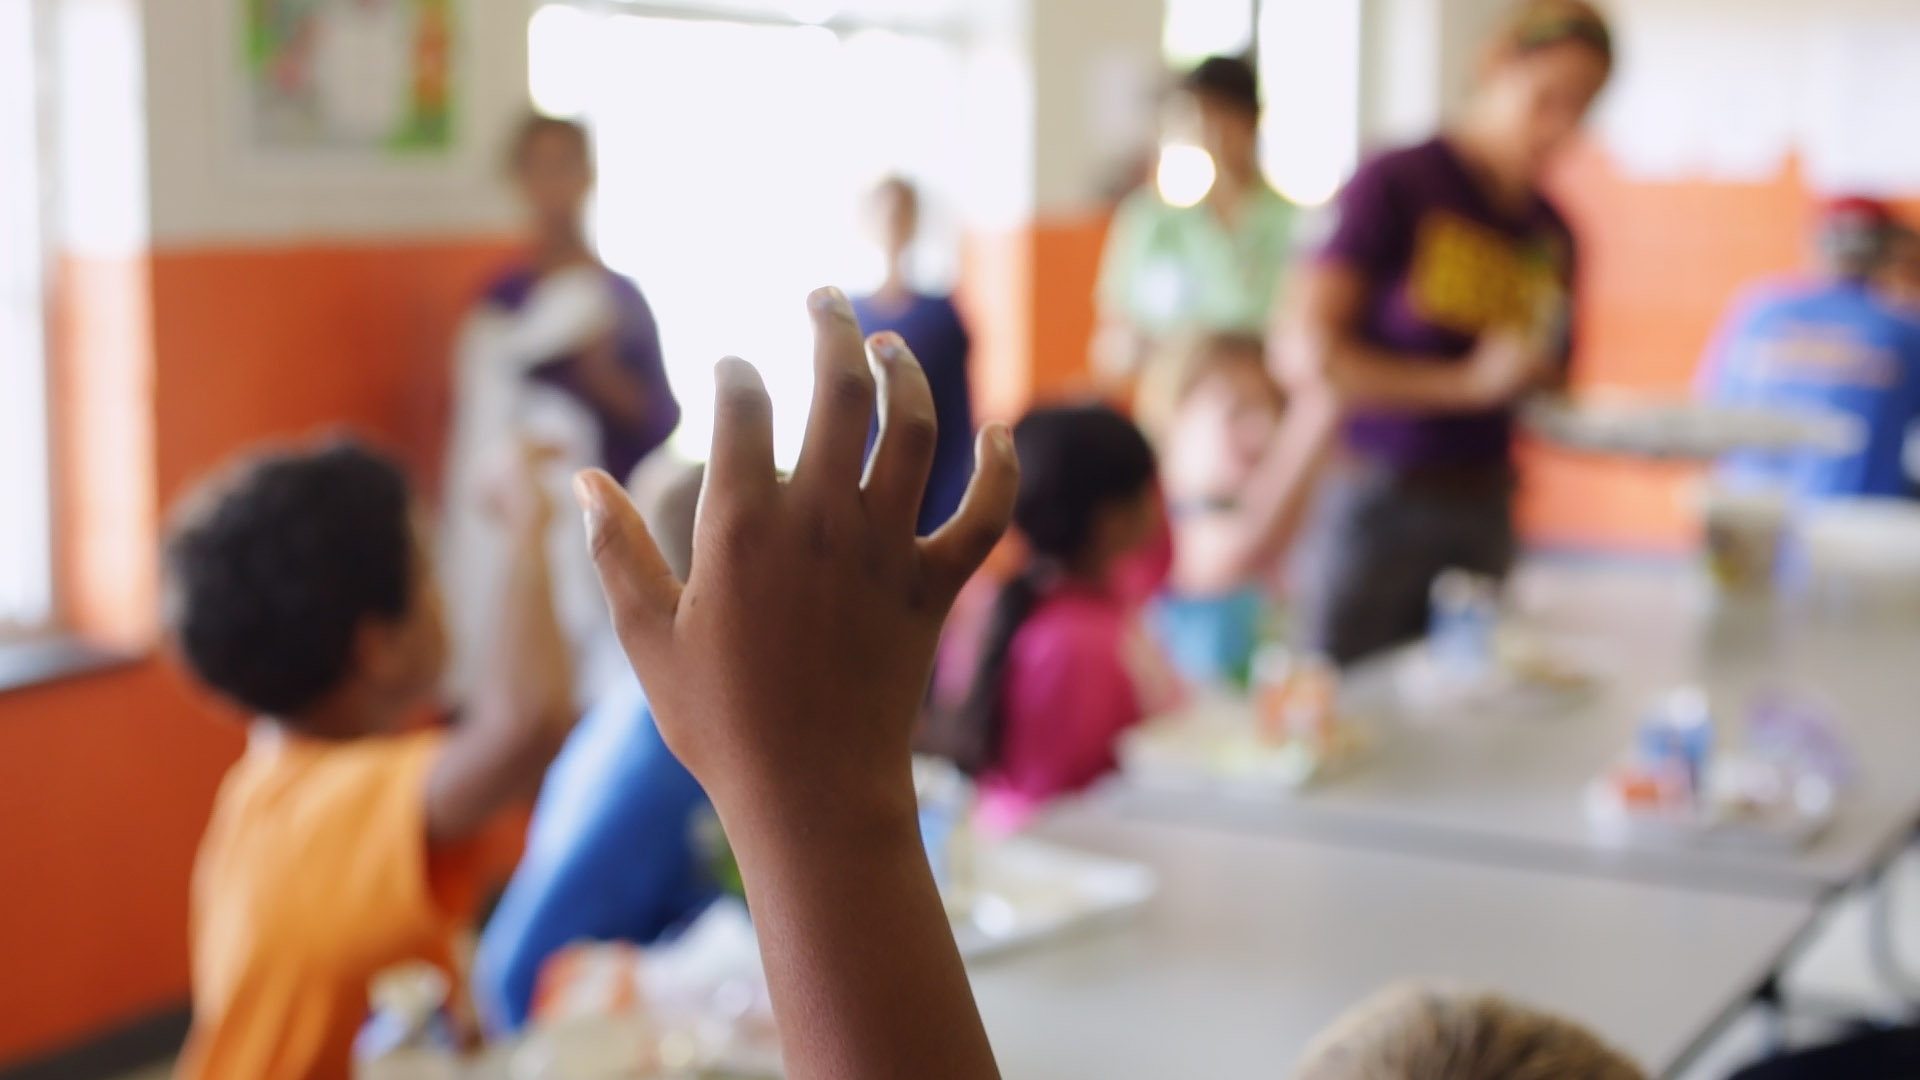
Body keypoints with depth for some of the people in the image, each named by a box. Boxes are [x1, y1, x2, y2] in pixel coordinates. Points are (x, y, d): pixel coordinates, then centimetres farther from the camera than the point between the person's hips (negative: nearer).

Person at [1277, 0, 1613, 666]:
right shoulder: (1395, 186, -7)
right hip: (1375, 510, -5)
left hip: (1484, 517, 5)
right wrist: (1467, 382, -16)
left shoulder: (1551, 232, 10)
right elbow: (1307, 355, -16)